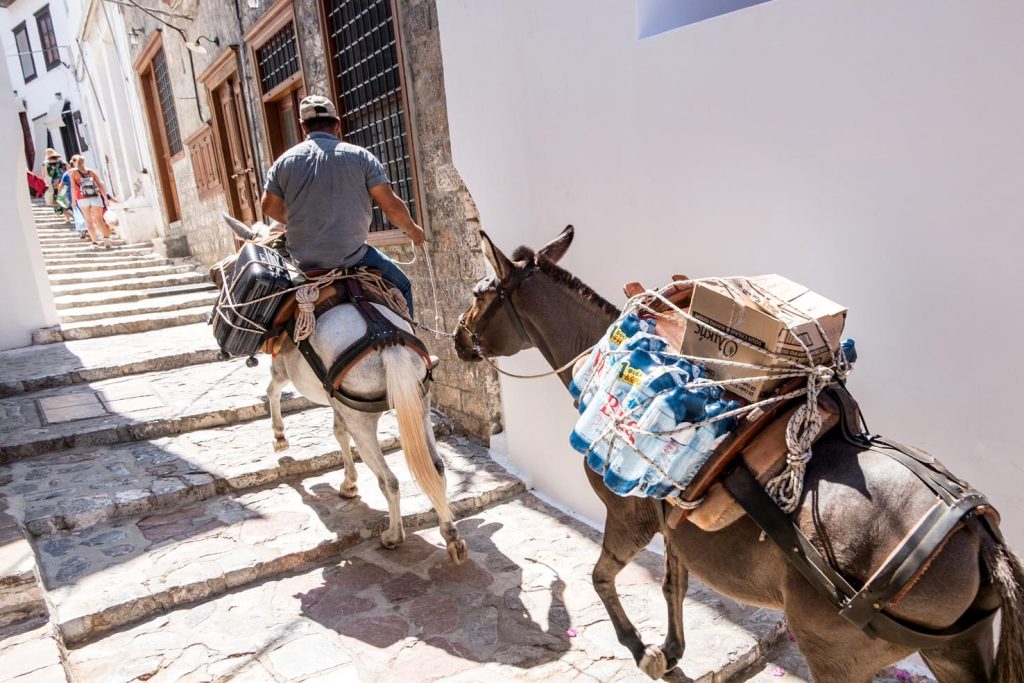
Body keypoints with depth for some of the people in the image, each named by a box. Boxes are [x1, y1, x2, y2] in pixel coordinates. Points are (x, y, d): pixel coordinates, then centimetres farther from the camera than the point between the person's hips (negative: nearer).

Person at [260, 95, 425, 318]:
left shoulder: (285, 161, 3)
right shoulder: (360, 156, -4)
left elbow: (269, 207, 13)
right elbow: (391, 206, -5)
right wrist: (413, 230, 13)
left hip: (304, 264, 3)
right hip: (351, 256, -3)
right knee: (401, 286, 18)